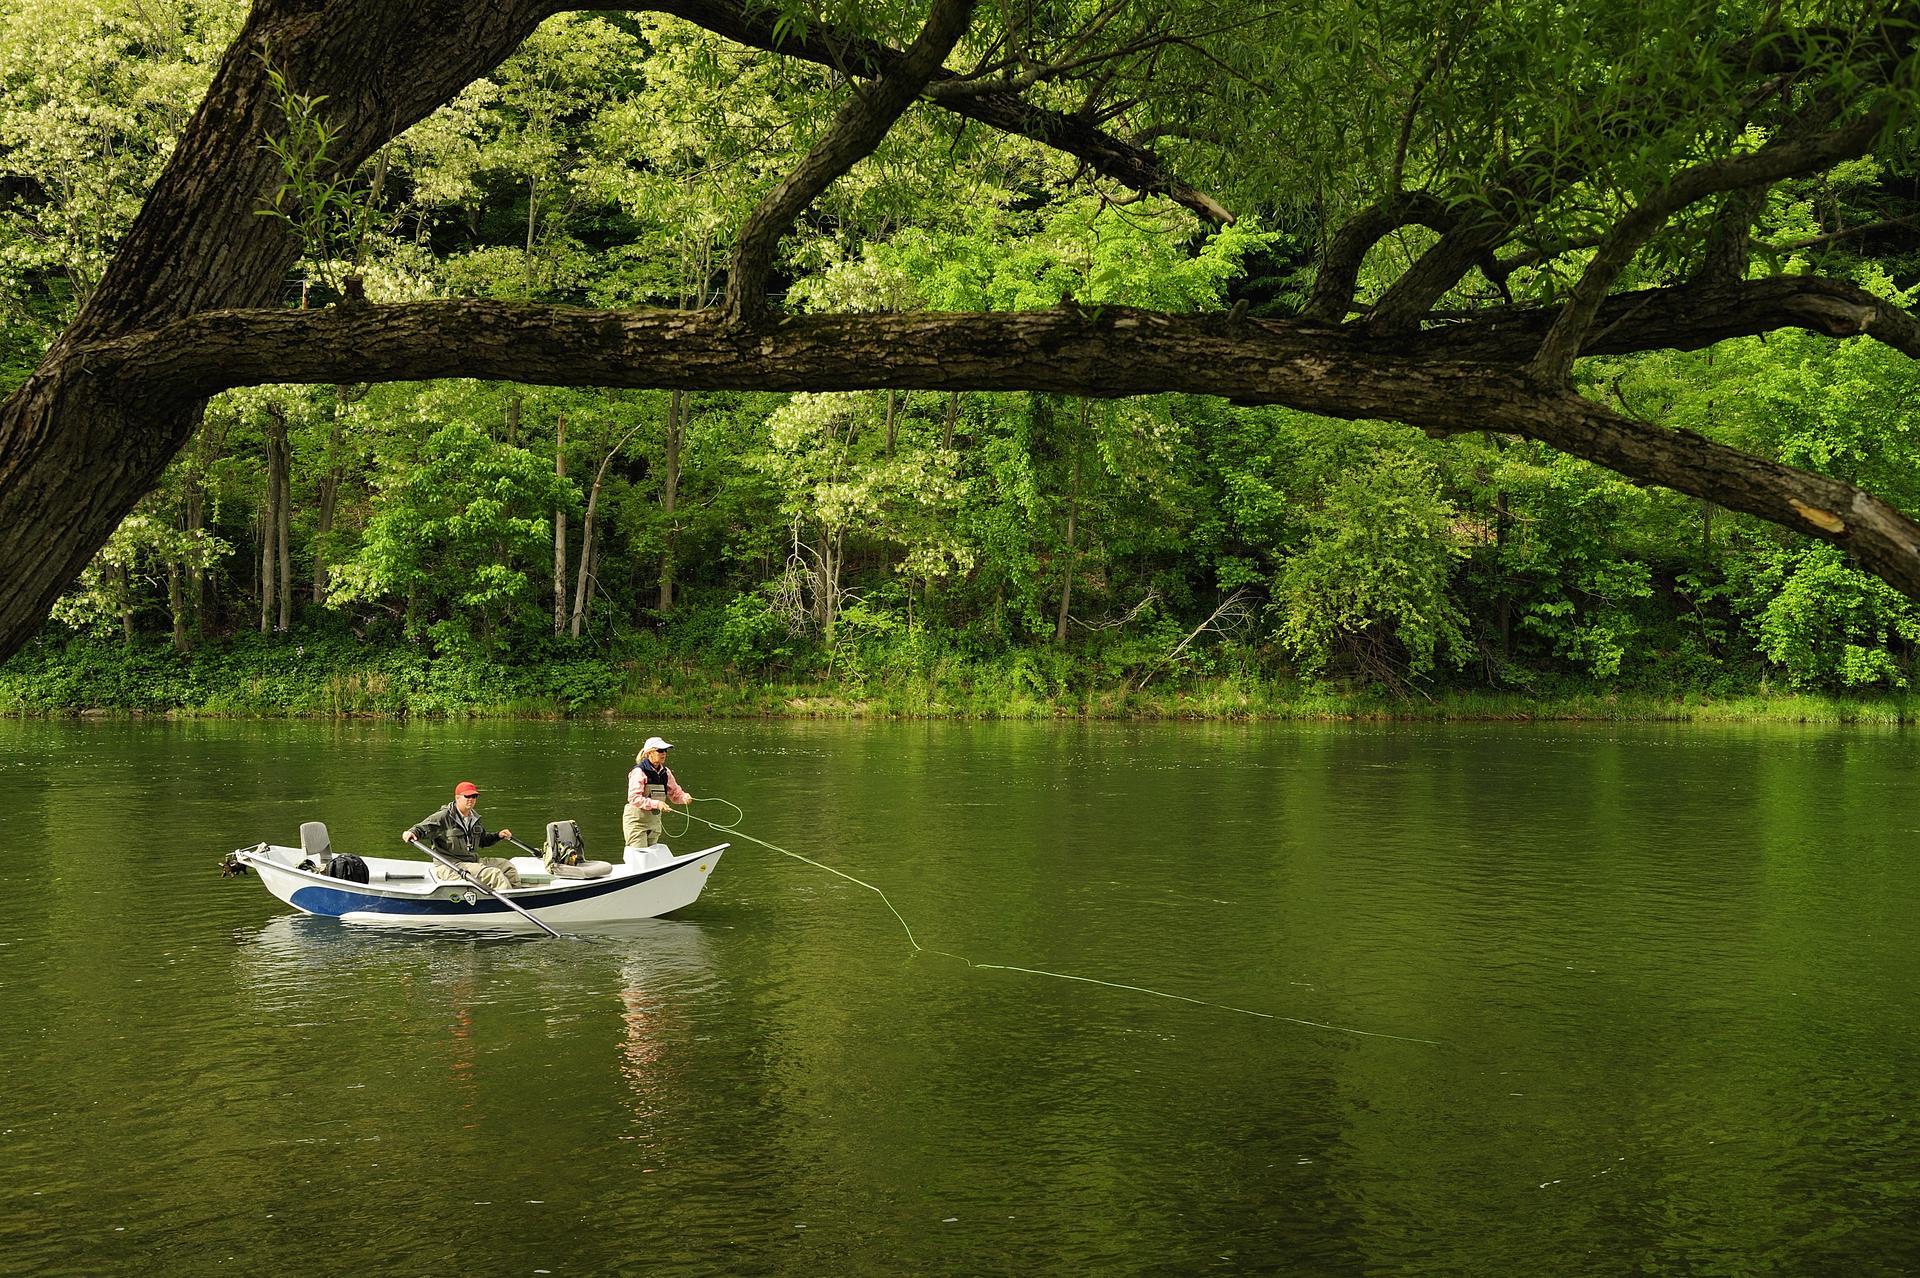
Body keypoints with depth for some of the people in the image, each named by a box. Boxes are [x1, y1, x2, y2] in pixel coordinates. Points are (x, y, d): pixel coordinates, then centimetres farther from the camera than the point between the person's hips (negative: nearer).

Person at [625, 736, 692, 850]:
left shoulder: (665, 772, 5)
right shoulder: (639, 771, -16)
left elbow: (675, 793, 13)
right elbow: (634, 798, -23)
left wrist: (684, 797, -10)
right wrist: (656, 804, -31)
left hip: (654, 821, 7)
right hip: (636, 821, -7)